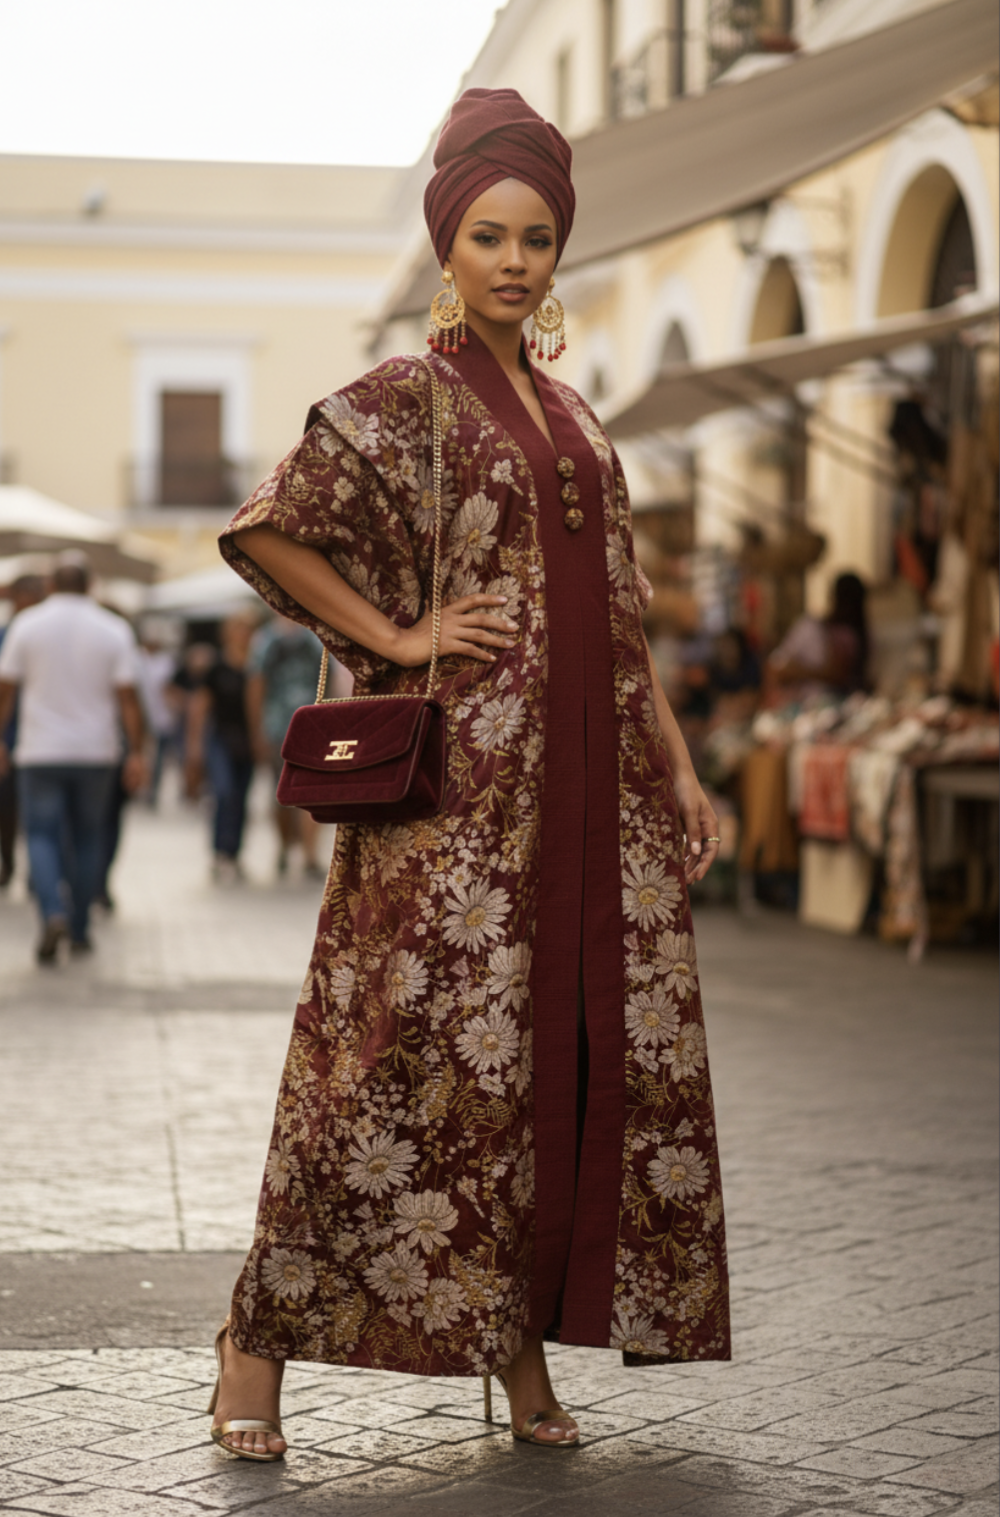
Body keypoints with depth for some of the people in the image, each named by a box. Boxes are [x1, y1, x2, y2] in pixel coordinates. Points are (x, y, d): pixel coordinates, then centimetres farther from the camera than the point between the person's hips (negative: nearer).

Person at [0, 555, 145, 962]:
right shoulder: (114, 630, -2)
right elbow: (127, 696, -6)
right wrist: (136, 752, -2)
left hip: (41, 750, -1)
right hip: (96, 750, 1)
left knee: (41, 834, 2)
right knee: (87, 837, 12)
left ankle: (53, 912, -22)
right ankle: (80, 929, 16)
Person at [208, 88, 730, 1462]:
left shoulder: (572, 416, 18)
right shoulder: (403, 401, -1)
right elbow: (267, 530, -9)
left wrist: (680, 773, 14)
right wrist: (397, 637, -10)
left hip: (590, 786, 6)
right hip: (463, 782, -6)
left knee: (584, 1051, 3)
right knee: (417, 1053, -7)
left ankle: (525, 1347, 13)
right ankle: (260, 1342, 4)